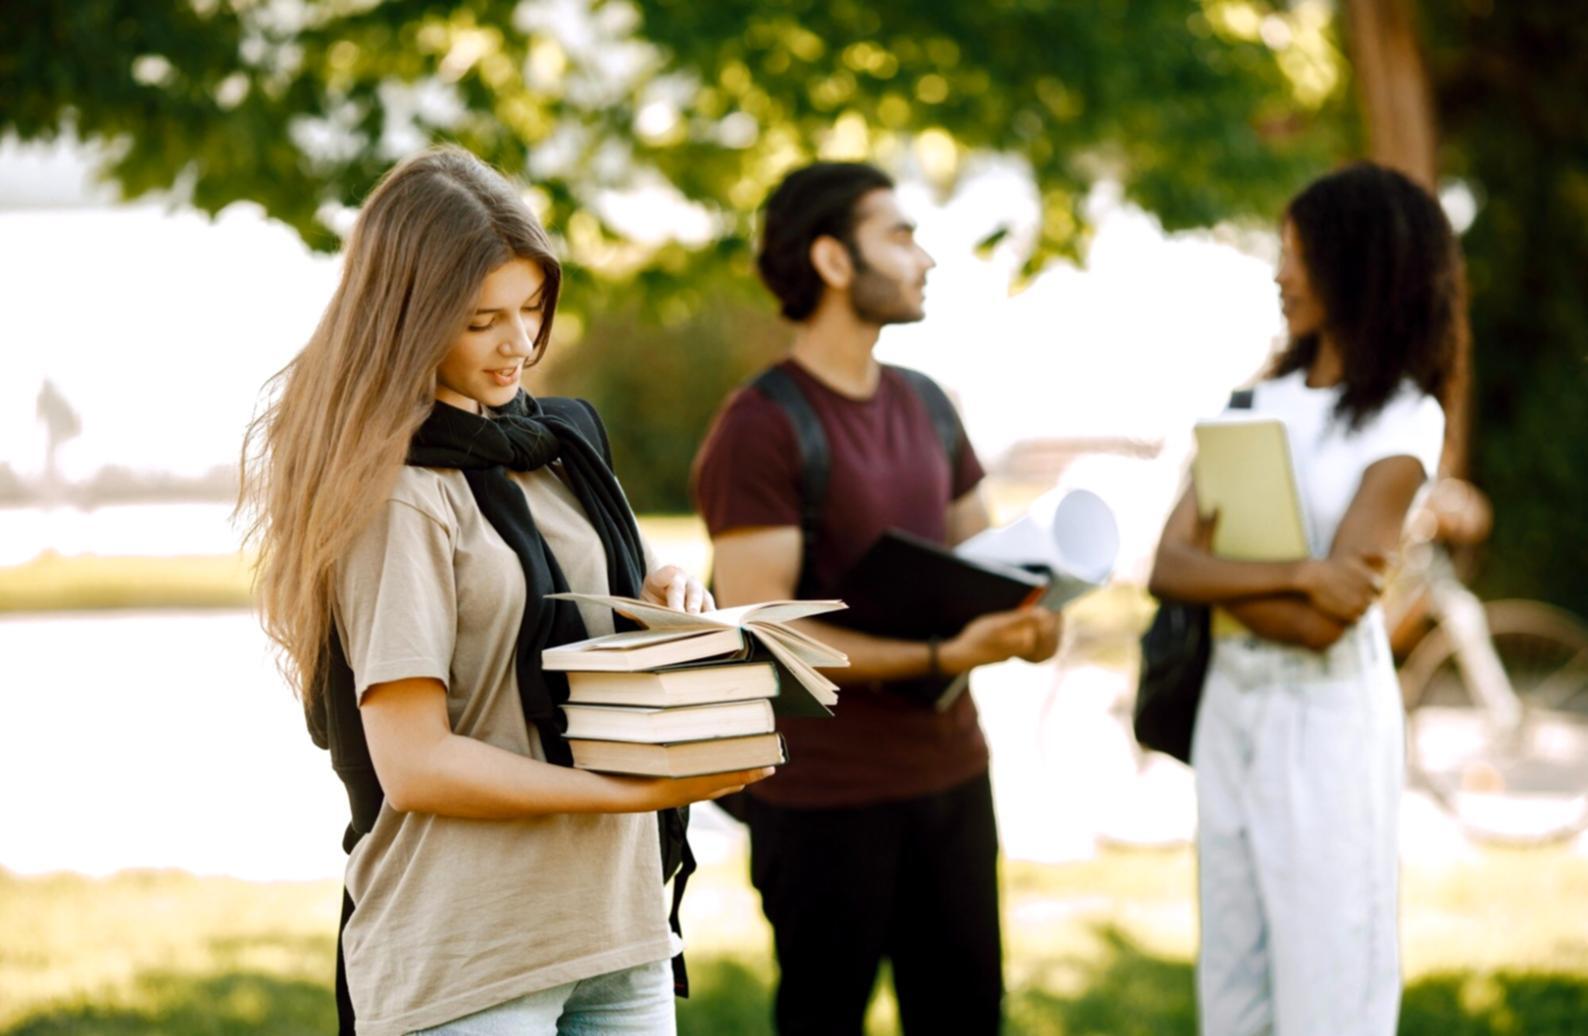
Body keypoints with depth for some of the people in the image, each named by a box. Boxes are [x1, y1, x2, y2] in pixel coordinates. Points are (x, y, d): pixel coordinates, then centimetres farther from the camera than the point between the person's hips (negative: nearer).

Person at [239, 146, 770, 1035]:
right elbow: (413, 764, -16)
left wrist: (661, 597, 3)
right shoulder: (394, 494, -11)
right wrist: (642, 793, -19)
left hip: (617, 928, 7)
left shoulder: (558, 440, 12)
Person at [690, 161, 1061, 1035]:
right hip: (824, 793, -7)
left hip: (951, 767, 7)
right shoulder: (758, 429, -13)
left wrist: (1028, 618, -4)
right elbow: (760, 627, -18)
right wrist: (938, 659, -26)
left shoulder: (923, 405, 12)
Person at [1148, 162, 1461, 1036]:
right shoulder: (1264, 401, 8)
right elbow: (1165, 567, -4)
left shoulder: (1404, 422, -9)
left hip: (1328, 722, -6)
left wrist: (1215, 569, -4)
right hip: (1231, 706, 6)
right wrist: (1292, 573, -19)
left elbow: (1322, 622, -17)